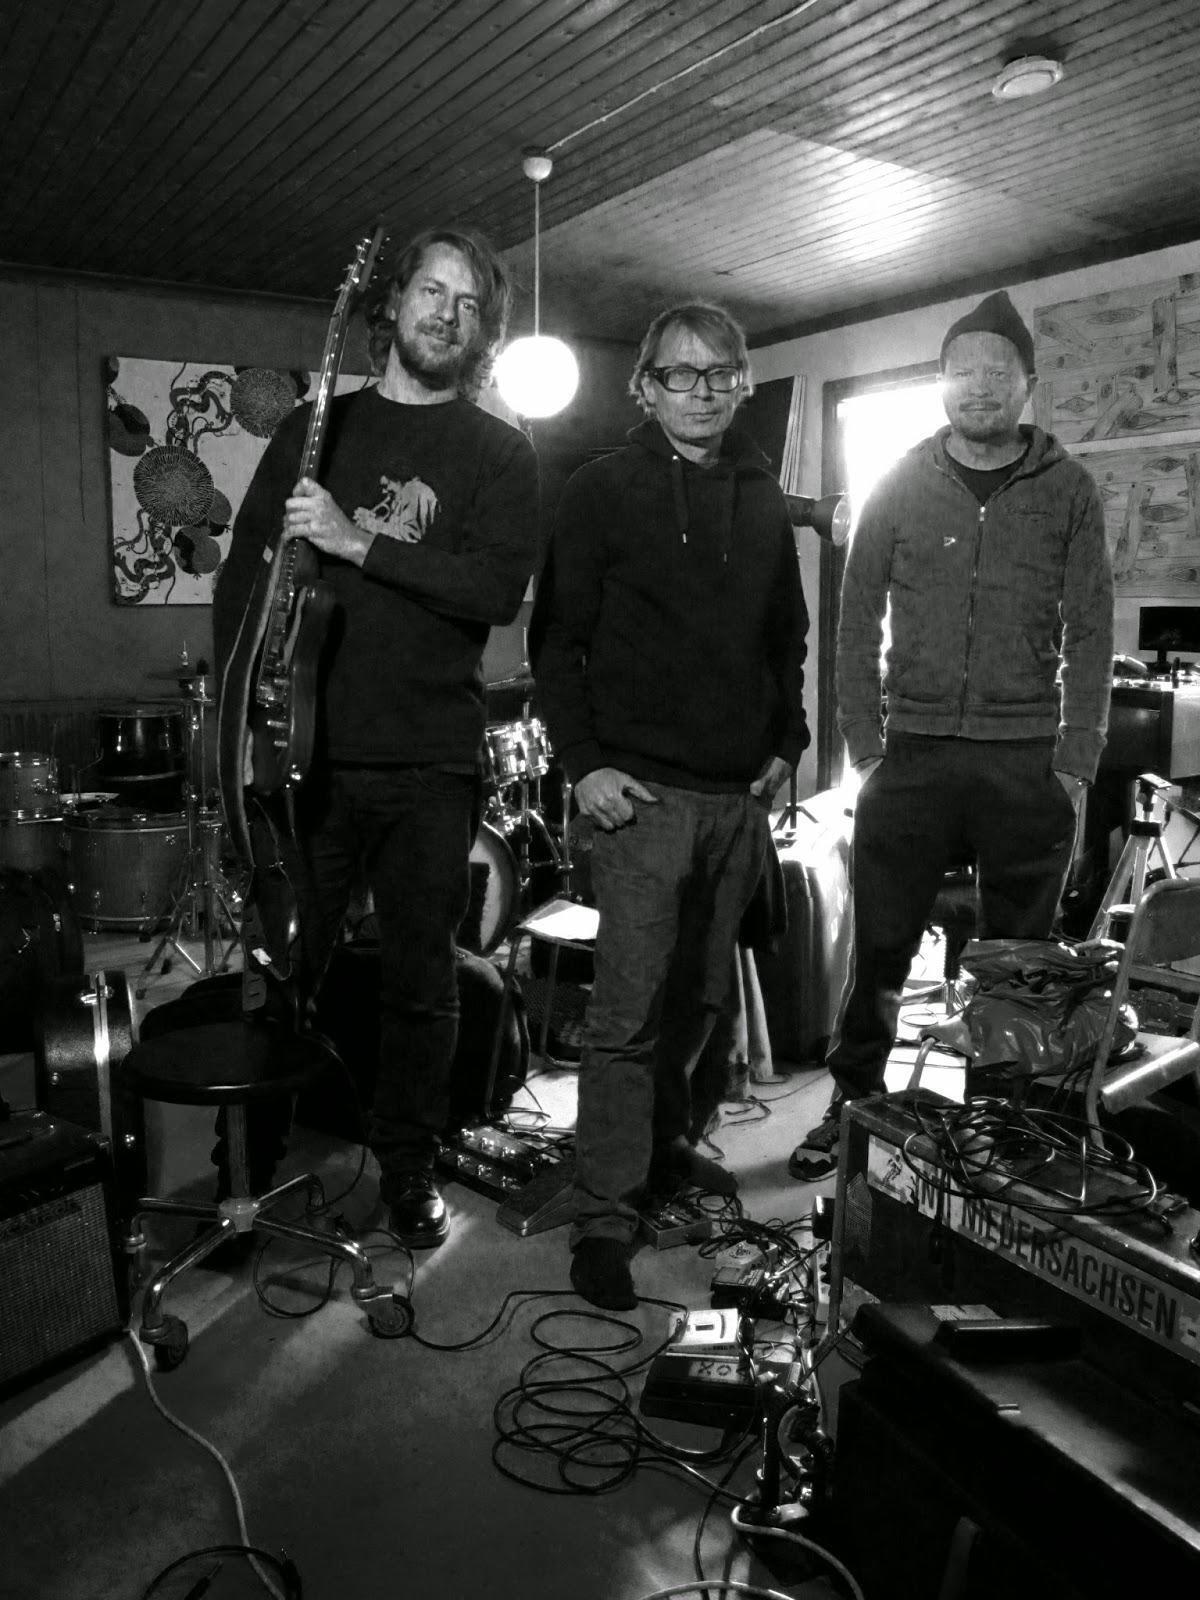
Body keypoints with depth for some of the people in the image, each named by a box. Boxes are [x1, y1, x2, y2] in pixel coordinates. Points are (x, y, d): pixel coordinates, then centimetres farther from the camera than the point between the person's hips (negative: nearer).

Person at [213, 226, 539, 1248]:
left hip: (430, 763, -1)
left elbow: (502, 588, -11)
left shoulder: (499, 453, 6)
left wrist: (358, 542, -18)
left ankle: (409, 1168, 25)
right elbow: (247, 561, 13)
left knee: (420, 977, 8)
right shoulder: (318, 425, 13)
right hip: (306, 749, 2)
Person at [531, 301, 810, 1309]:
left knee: (701, 996, 13)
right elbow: (556, 638, -2)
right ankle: (604, 1218, 2)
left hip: (741, 792, 5)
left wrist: (787, 743, 9)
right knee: (629, 1011, -7)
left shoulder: (762, 499, 14)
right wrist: (583, 762, -10)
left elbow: (787, 636, 20)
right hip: (643, 791, -5)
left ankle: (664, 1141, 34)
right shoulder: (604, 491, 0)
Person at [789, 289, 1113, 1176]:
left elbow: (1090, 635, 3)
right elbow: (859, 623, 6)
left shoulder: (1068, 489, 6)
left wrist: (1076, 763, -5)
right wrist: (866, 747, -2)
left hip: (1028, 763, 0)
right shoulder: (900, 485, 8)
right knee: (879, 948, 2)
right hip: (913, 754, 1)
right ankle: (853, 1107, 18)